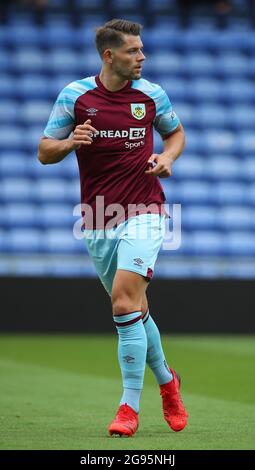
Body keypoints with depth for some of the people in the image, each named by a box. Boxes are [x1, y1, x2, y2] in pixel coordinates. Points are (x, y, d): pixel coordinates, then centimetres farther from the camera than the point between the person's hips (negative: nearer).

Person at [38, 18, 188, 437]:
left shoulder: (151, 94, 2)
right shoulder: (74, 96, -1)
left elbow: (175, 132, 19)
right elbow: (44, 152, 3)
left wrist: (167, 158, -3)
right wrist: (70, 142, -19)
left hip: (143, 214, -2)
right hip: (98, 222, 2)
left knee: (125, 301, -18)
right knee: (133, 309, 11)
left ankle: (130, 405, -13)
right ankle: (166, 380, 35)